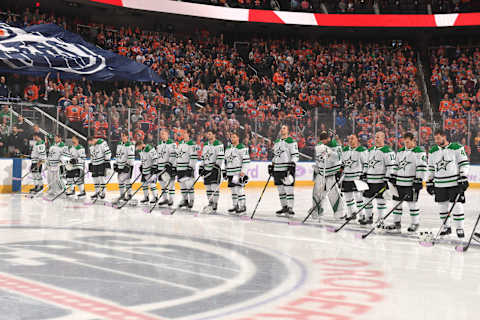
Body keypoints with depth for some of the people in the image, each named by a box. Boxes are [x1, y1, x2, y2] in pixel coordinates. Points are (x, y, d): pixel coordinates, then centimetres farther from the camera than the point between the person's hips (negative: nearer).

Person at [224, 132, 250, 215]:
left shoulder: (242, 148, -9)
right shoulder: (228, 148, 16)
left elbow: (246, 160, -14)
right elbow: (226, 161, 24)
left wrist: (243, 171, -20)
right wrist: (225, 171, 21)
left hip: (239, 173, -8)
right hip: (230, 173, 8)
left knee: (239, 189, -11)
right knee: (233, 190, 11)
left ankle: (242, 207, -6)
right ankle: (236, 206, 19)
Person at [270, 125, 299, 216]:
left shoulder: (291, 141, -5)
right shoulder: (277, 142, 18)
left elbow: (295, 155, -10)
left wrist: (292, 165, -19)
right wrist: (272, 166, 20)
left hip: (287, 168, -8)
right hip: (277, 169, 8)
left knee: (288, 188, -9)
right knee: (280, 189, 10)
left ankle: (290, 208, -9)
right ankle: (284, 207, 18)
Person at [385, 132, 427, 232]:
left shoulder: (419, 152, -8)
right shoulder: (400, 152, 13)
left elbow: (421, 167, -13)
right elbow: (396, 166, 20)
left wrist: (419, 180, -18)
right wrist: (393, 178, 15)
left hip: (412, 183, -6)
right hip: (399, 182, 6)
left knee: (412, 203, -1)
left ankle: (415, 223, 11)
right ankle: (397, 223, 16)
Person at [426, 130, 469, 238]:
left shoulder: (457, 148, -6)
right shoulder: (432, 152, 9)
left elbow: (464, 164, -6)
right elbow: (431, 169, 15)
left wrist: (463, 179, -12)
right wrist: (429, 183, 13)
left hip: (455, 182, -4)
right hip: (439, 184, 5)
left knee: (457, 204, -6)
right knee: (442, 205, 8)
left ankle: (459, 228, 3)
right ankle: (446, 227, 21)